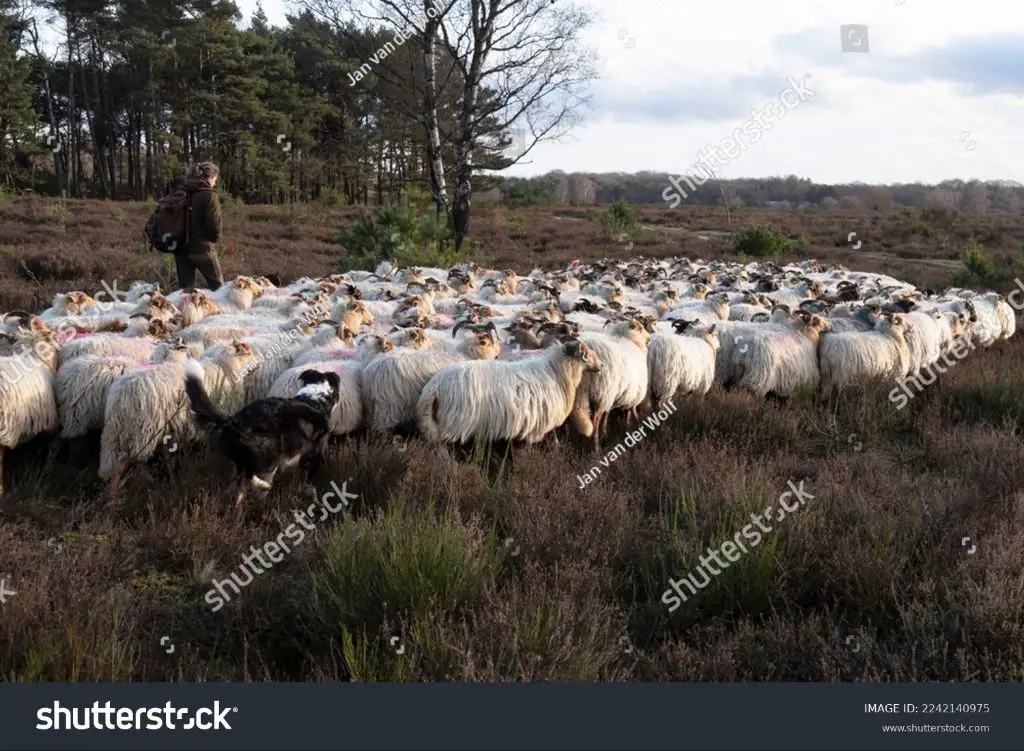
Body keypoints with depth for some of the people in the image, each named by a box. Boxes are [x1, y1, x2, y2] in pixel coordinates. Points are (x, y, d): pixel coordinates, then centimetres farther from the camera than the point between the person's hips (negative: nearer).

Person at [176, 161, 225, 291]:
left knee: (184, 288, 11)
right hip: (201, 248, -6)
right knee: (218, 286, 7)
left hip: (181, 247, 6)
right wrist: (215, 238, 5)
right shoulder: (209, 196, -11)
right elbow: (214, 225, -16)